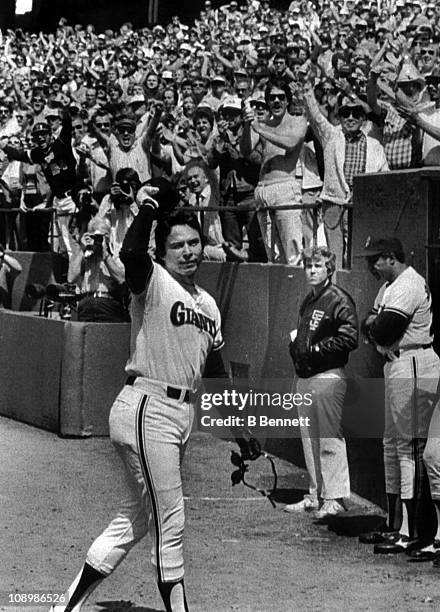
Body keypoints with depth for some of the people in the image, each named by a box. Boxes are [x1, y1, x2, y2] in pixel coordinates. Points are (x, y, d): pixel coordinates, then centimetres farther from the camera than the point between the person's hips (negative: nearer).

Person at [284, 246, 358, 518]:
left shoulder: (339, 300, -10)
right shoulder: (309, 301, 18)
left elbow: (350, 338, -18)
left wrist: (317, 347, -15)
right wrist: (295, 344, 12)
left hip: (328, 376, -9)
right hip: (304, 378, 9)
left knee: (330, 439, -6)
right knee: (310, 439, 13)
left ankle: (335, 497, -1)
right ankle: (316, 494, 21)